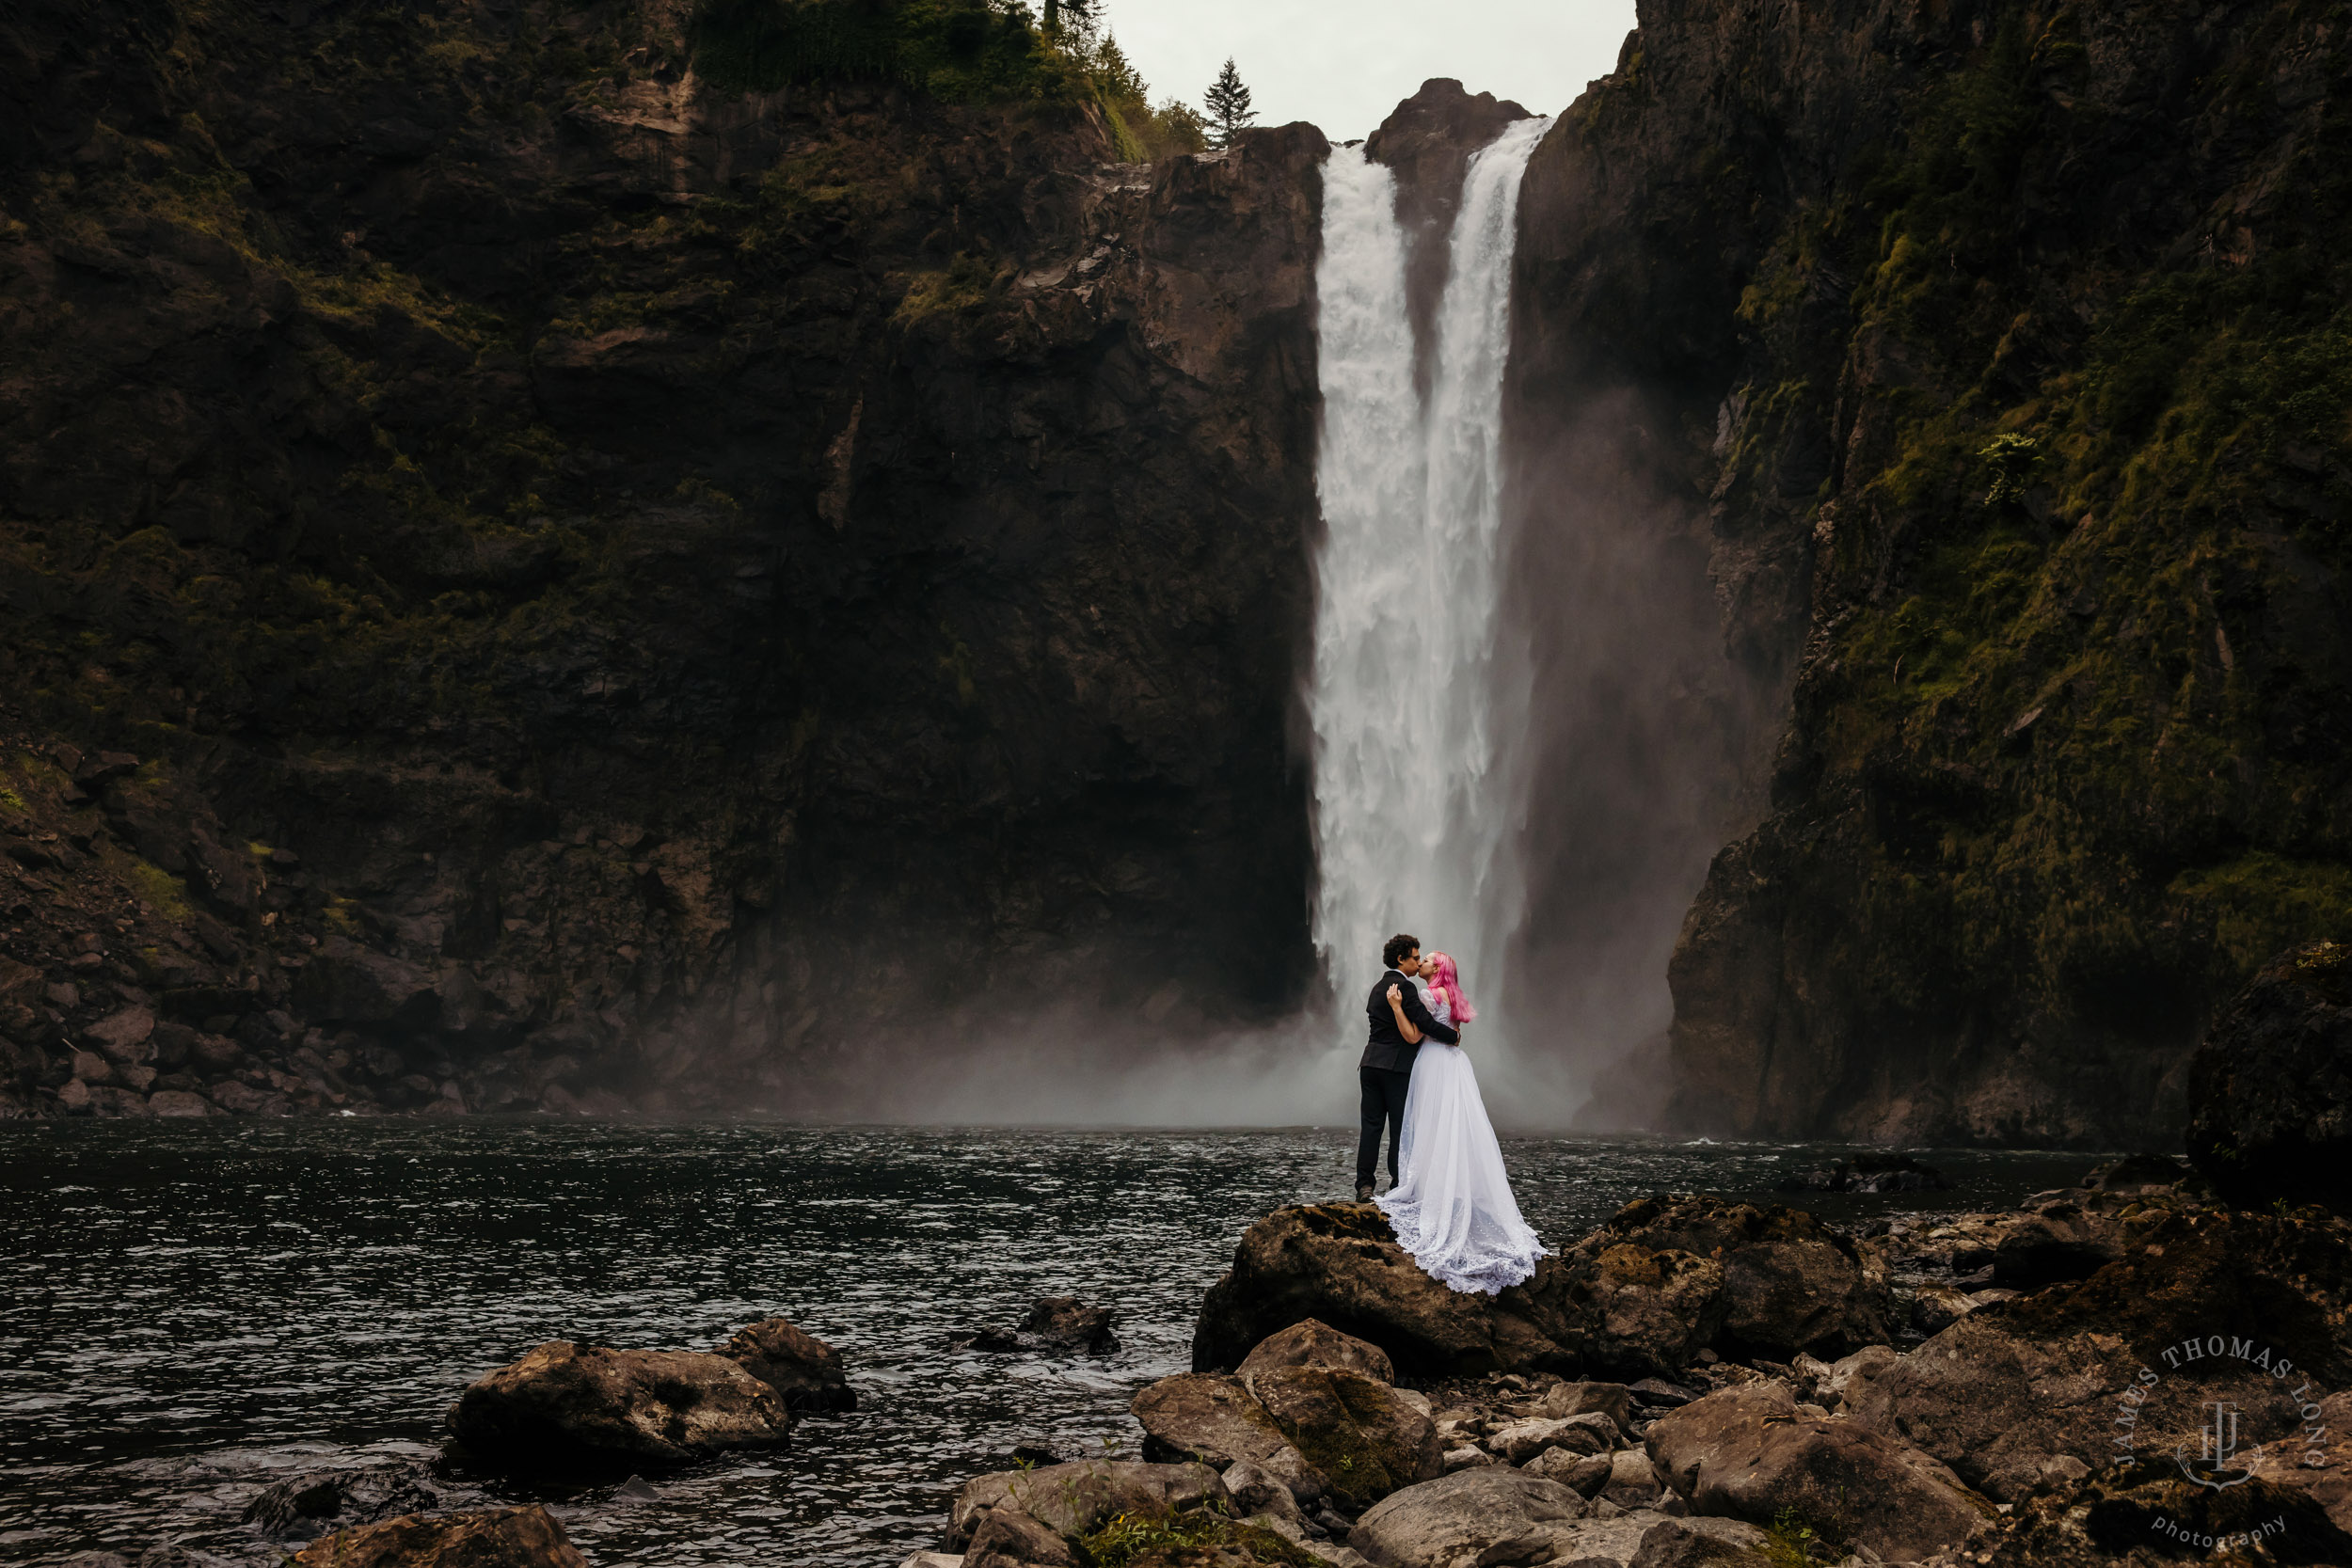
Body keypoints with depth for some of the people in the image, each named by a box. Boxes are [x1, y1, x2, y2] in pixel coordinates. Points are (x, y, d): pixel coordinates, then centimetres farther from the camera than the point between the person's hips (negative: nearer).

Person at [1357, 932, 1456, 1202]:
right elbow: (1425, 1023, -16)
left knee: (1371, 1125, 5)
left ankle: (1364, 1186, 0)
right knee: (1400, 1128, 0)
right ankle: (1399, 1187, 3)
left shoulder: (1378, 987, 16)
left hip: (1371, 1064, 7)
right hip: (1396, 1066, -7)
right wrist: (1454, 1035, -1)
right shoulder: (1404, 987, -12)